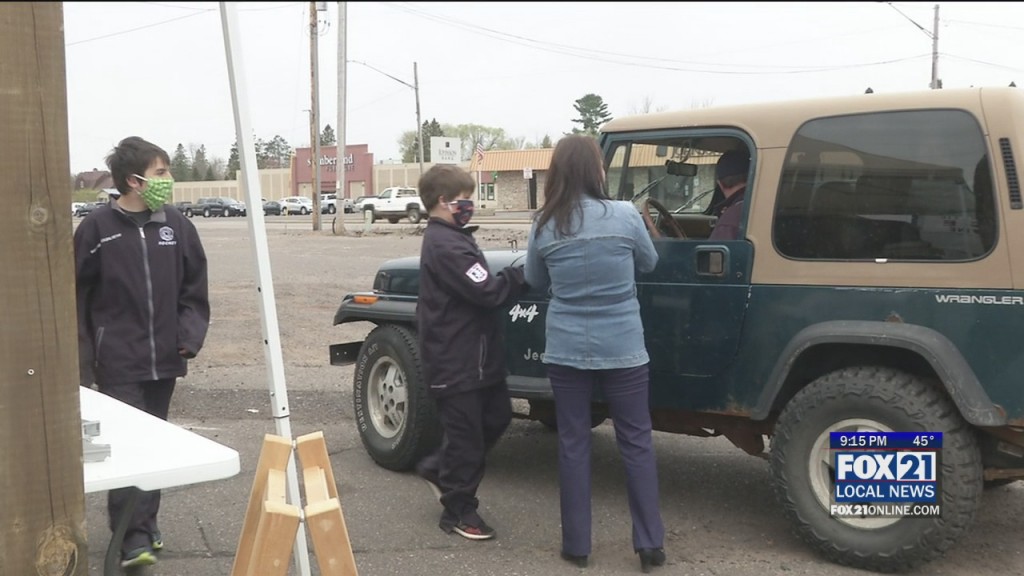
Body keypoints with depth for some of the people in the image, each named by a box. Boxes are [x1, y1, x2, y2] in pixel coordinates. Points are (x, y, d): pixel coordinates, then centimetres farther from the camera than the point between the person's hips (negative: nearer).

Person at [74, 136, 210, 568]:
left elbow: (194, 290, 9)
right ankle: (134, 538, 1)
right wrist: (83, 358, -4)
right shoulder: (97, 228, -6)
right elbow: (77, 297, -2)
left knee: (155, 444, 14)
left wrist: (190, 336, -4)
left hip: (163, 360, 4)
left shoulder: (176, 226, 4)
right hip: (119, 363, -4)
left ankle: (146, 525, 28)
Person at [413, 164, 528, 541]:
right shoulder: (444, 245, -21)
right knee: (466, 436, 1)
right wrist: (525, 273, -17)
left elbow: (481, 287, 15)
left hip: (476, 355, 10)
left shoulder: (449, 238, 13)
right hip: (456, 361, -10)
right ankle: (459, 512, 17)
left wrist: (516, 276, 3)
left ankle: (437, 468, 32)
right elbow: (488, 291, -25)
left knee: (496, 417, 19)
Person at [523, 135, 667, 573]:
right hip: (622, 349, -1)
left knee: (573, 444, 10)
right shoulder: (625, 216, -9)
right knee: (636, 443, 10)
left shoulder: (544, 227, -4)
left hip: (566, 350, 1)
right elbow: (649, 263, 9)